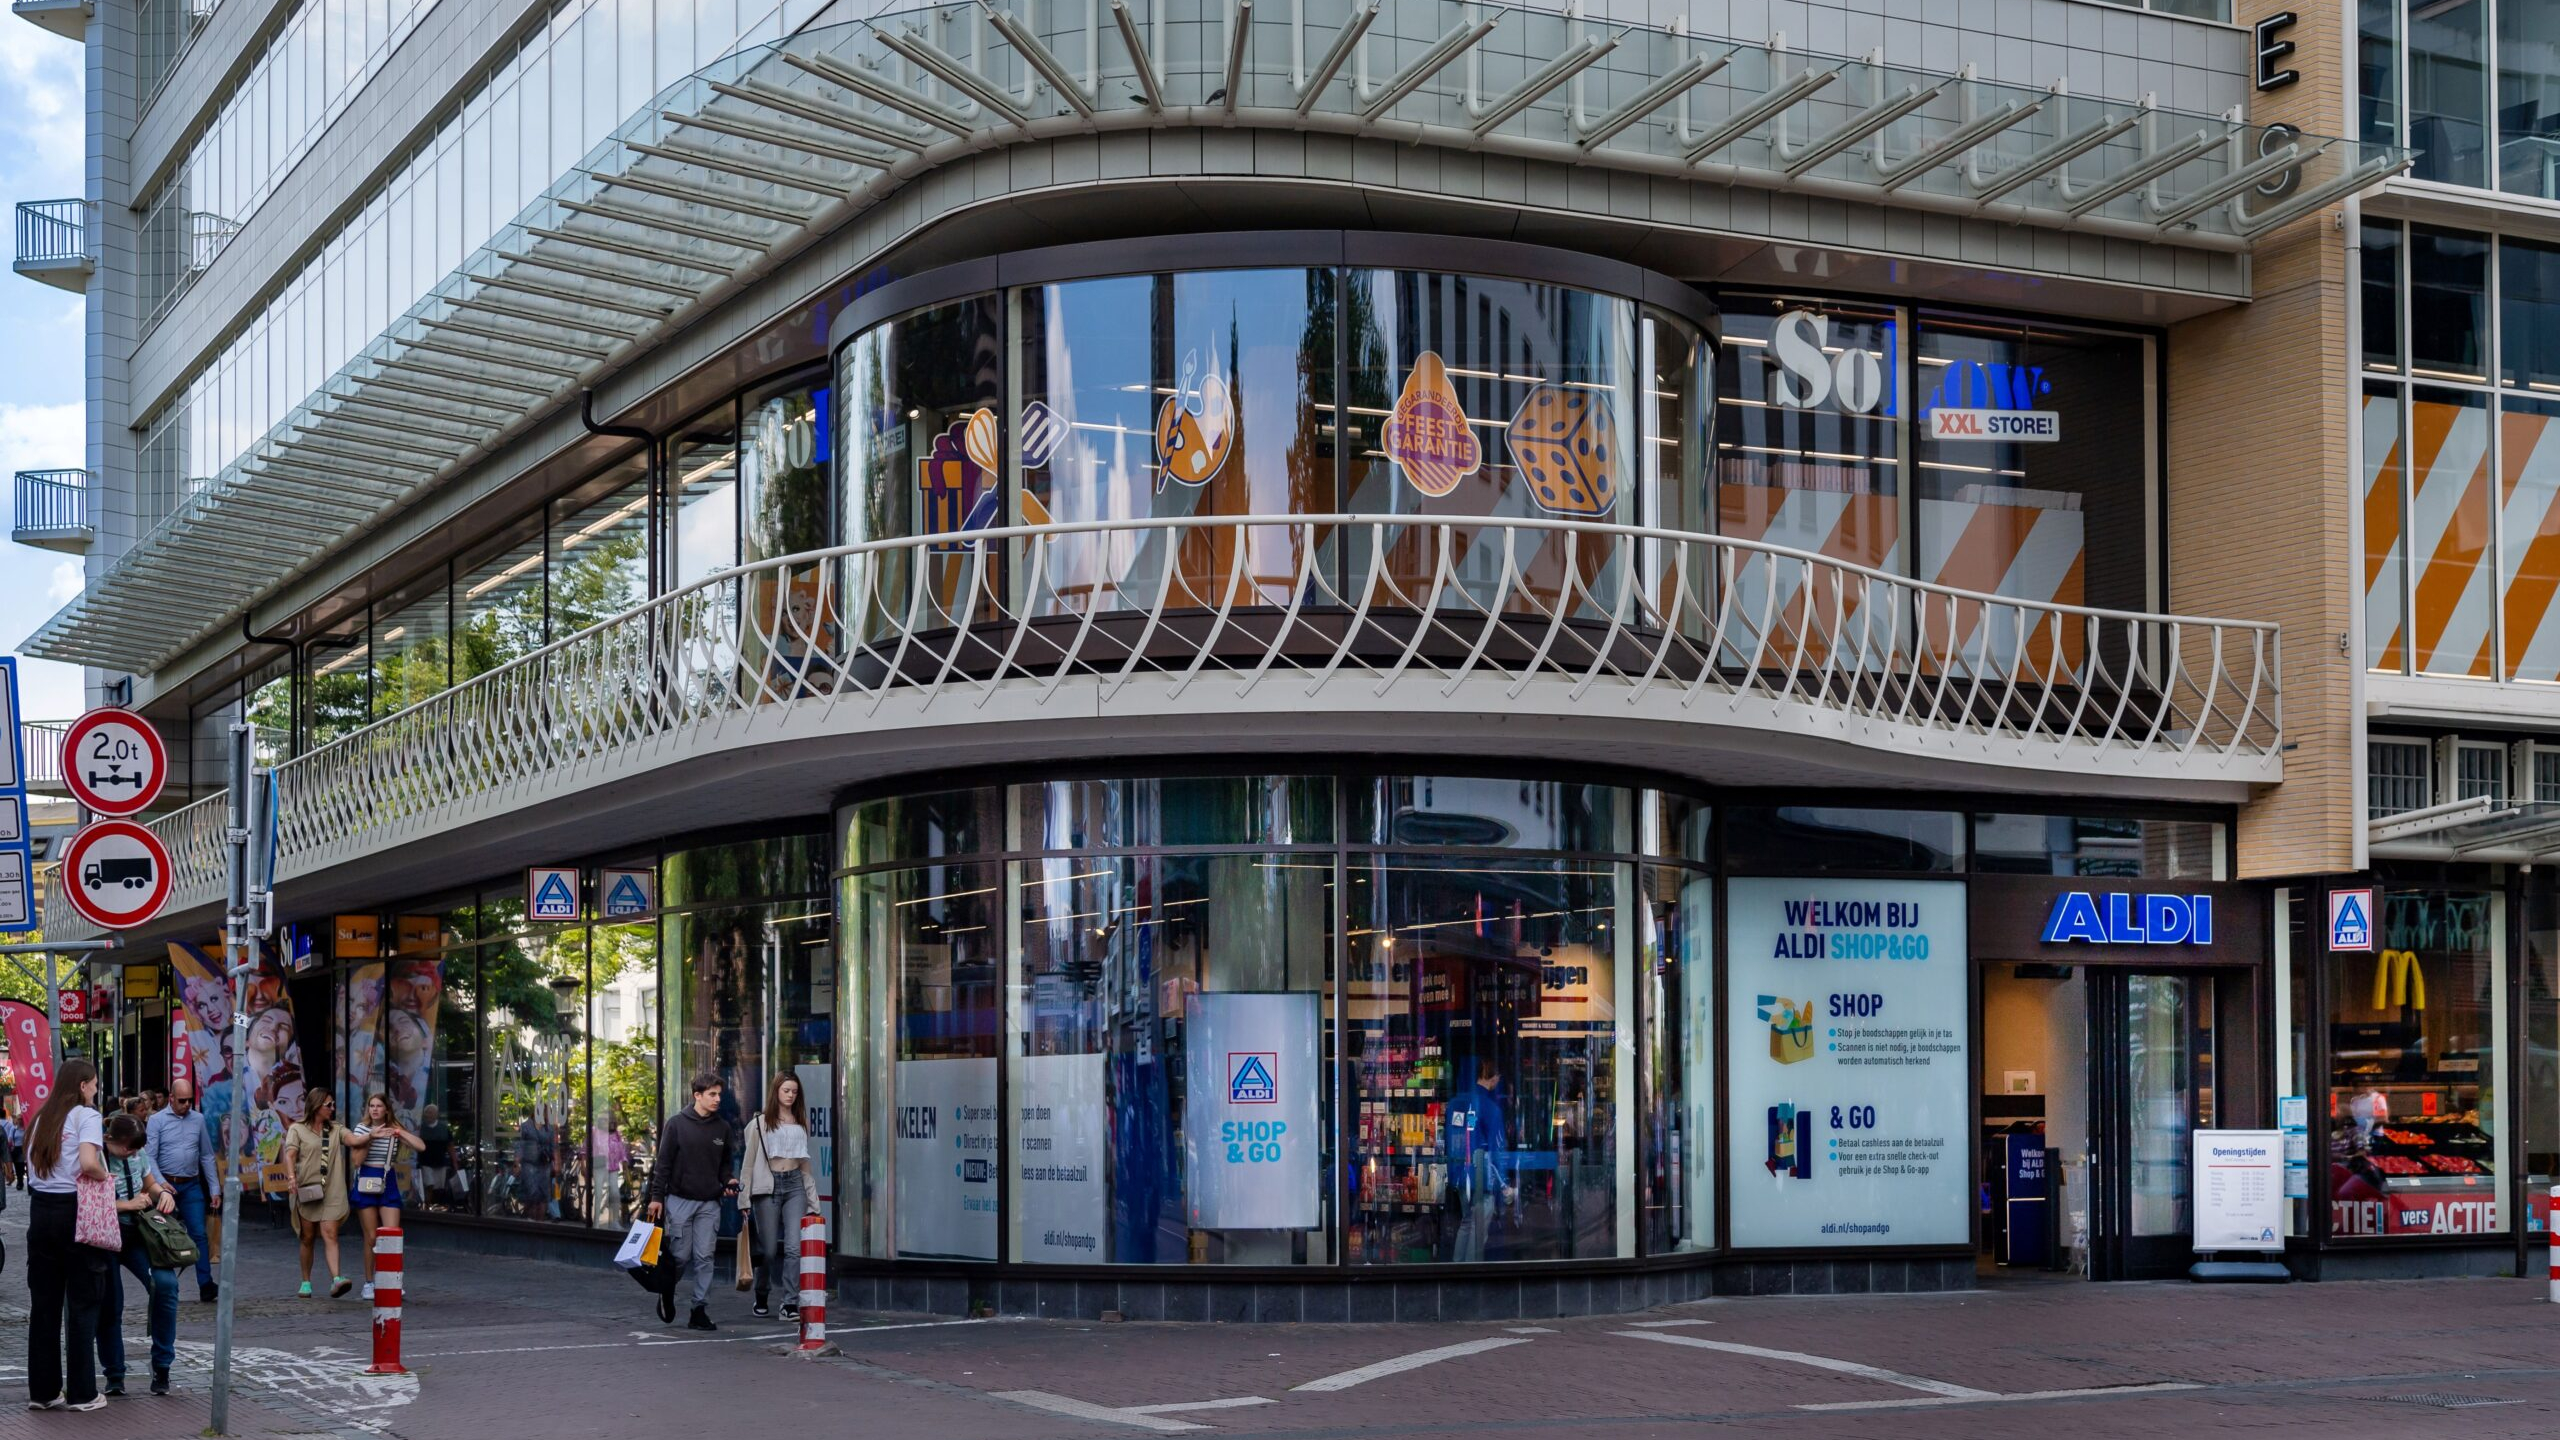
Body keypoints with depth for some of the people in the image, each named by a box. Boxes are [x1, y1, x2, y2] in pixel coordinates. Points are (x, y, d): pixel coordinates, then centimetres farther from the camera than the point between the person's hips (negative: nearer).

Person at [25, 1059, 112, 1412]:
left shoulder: (42, 1118, 15)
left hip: (42, 1211, 6)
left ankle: (42, 1389, 12)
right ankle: (81, 1393, 3)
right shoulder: (86, 1116, -6)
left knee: (44, 1304, 9)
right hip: (75, 1213, -6)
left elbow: (34, 1163, 10)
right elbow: (88, 1163, -20)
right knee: (82, 1305, 1)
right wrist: (105, 1176, -3)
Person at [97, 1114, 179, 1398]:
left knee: (165, 1284, -18)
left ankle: (161, 1366, -7)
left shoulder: (138, 1154, 2)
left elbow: (151, 1185, 19)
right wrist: (129, 1204, -21)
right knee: (109, 1307, 1)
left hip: (136, 1234, 4)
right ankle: (114, 1375, 19)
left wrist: (163, 1193, -4)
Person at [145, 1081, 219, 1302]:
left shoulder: (199, 1120, 8)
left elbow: (207, 1156, 11)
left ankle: (206, 1286, -9)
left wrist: (214, 1190, 8)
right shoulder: (157, 1120, -1)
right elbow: (150, 1157, -7)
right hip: (166, 1185, -2)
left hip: (192, 1186, 2)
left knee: (199, 1234, -6)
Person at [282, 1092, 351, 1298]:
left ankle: (336, 1280, -25)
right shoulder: (298, 1129, 4)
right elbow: (290, 1155, -9)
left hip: (331, 1191, 2)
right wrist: (291, 1177, -26)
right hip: (306, 1190, -2)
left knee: (330, 1234, -11)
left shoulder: (335, 1129, 15)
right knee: (308, 1237, 6)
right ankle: (306, 1282, 18)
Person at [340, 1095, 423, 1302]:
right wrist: (370, 1138, -16)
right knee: (371, 1238, 1)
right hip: (366, 1183, -1)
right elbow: (356, 1160, -9)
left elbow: (421, 1146, -7)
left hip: (388, 1183, 1)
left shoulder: (394, 1130, 5)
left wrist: (399, 1132, -10)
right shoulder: (362, 1129, 2)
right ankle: (369, 1283, 11)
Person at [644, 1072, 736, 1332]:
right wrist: (657, 1196, -5)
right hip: (680, 1200, -3)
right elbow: (663, 1163, -2)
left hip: (709, 1203, 3)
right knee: (681, 1255, 0)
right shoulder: (677, 1123, -2)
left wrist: (728, 1180, 0)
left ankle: (700, 1309, 1)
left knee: (704, 1257, -1)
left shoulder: (722, 1128, 9)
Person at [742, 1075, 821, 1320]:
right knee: (768, 1249, 2)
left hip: (795, 1184, 2)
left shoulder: (800, 1123, 15)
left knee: (794, 1246, -11)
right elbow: (748, 1162, 2)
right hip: (768, 1186, -2)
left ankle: (790, 1304, -11)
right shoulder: (760, 1124, 3)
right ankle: (762, 1298, 23)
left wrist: (812, 1200, 15)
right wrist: (745, 1199, -5)